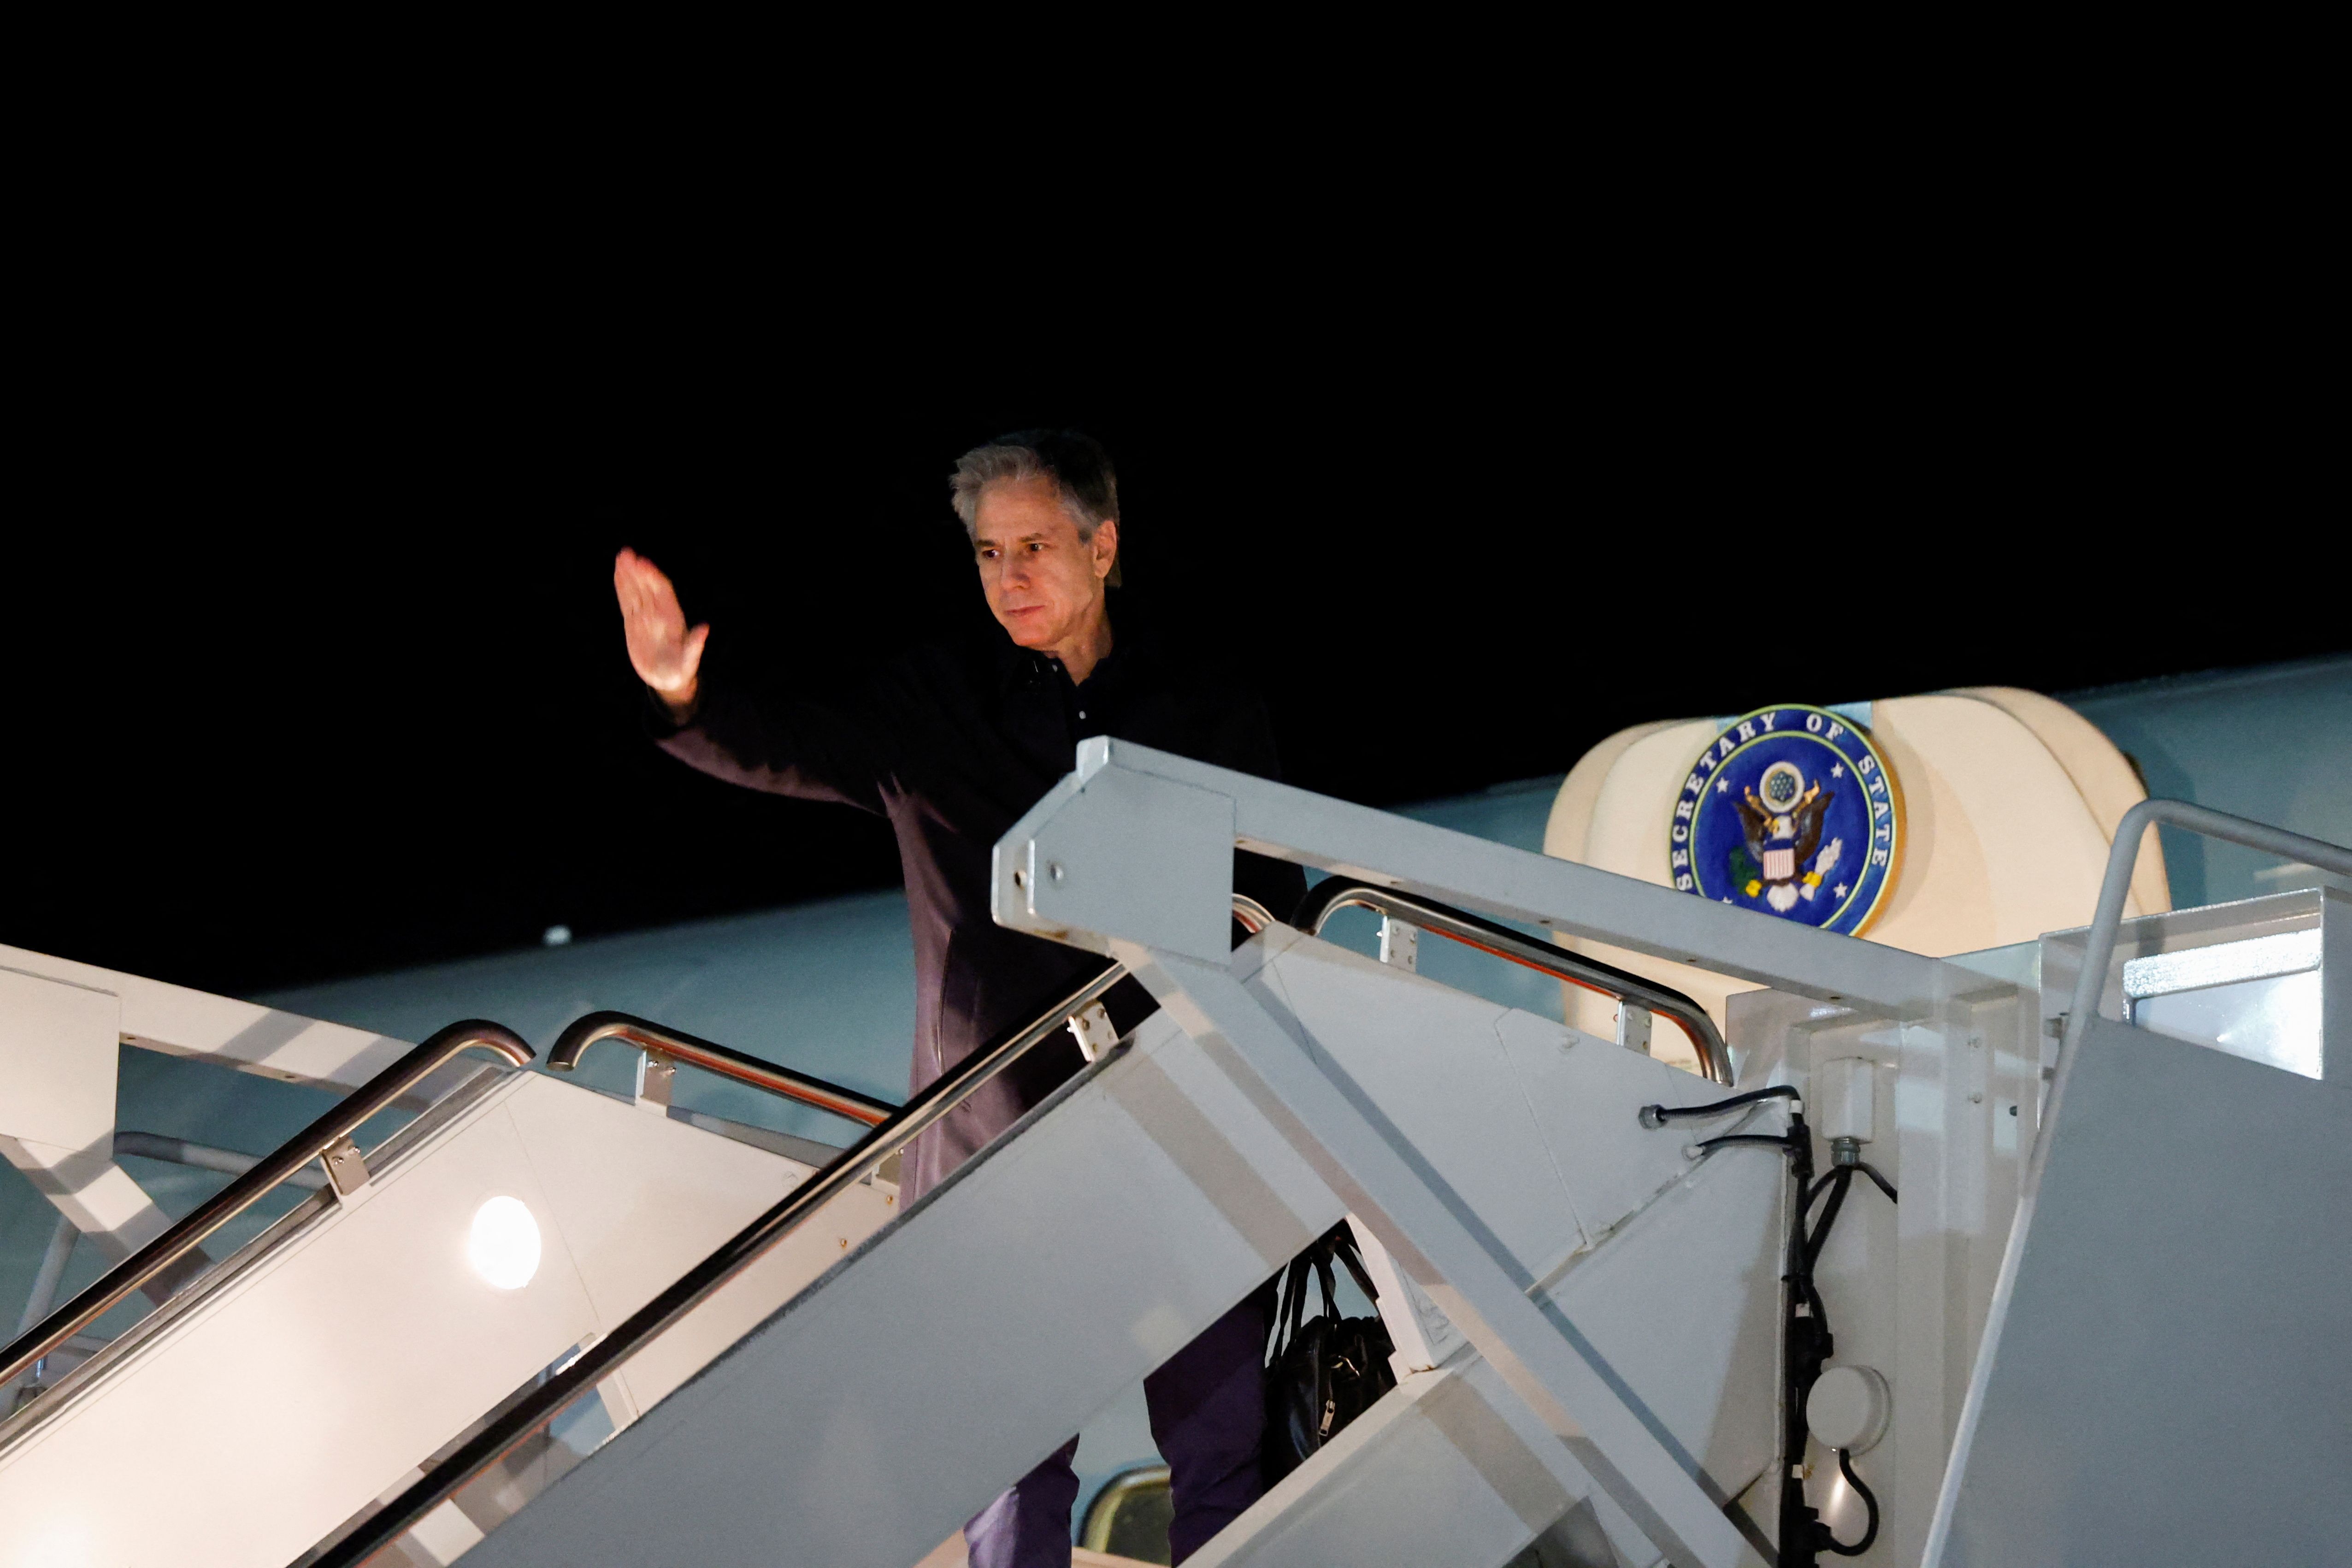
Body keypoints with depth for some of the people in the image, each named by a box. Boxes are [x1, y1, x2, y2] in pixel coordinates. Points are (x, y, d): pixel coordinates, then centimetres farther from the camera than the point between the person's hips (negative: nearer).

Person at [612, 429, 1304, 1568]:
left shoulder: (1211, 715, 4)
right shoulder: (931, 708, 2)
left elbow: (1273, 919, 9)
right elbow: (783, 748, -14)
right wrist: (684, 696, -37)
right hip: (996, 1147, 0)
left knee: (1218, 1453, 8)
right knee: (1011, 1471, 7)